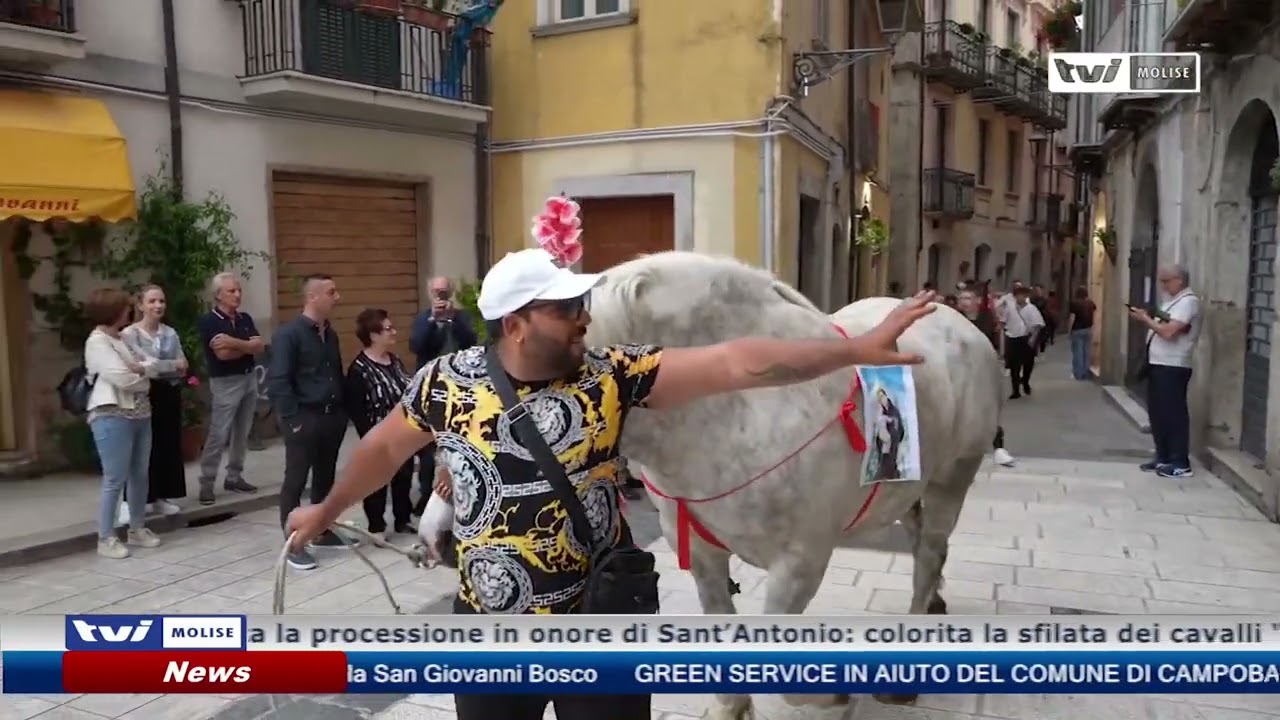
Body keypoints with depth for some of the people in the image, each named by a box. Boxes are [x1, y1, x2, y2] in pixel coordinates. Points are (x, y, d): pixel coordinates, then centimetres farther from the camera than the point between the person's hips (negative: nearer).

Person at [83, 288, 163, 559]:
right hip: (113, 417, -8)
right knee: (115, 479, -5)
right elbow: (122, 378, -18)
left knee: (139, 475, 13)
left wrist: (142, 368, -9)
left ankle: (137, 529, 25)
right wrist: (144, 376, 1)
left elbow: (152, 363, 13)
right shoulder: (97, 342, -10)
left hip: (140, 414, 8)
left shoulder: (124, 337, 15)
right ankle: (106, 538, 5)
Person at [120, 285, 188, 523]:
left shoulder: (171, 333, 9)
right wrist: (172, 365, -6)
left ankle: (162, 496, 19)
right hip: (144, 395, -5)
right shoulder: (130, 334, -6)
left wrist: (157, 367, -13)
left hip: (169, 394, 5)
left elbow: (183, 369, 3)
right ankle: (132, 501, 4)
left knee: (169, 445, 8)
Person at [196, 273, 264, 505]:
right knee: (218, 435, -6)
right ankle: (206, 483, 0)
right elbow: (222, 353, -18)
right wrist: (247, 346, -6)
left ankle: (234, 477, 20)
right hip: (225, 382, -6)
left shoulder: (246, 319, 9)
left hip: (250, 378, 6)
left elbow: (260, 347, -3)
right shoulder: (208, 321, -9)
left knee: (242, 433, 10)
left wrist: (234, 342, -16)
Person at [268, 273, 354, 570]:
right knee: (295, 481, 0)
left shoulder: (330, 334, 12)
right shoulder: (288, 333, -11)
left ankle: (322, 532, 28)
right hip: (304, 418, -7)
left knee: (325, 478, 15)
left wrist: (342, 410, 11)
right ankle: (293, 544, 6)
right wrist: (292, 419, -18)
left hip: (332, 416, 7)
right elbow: (278, 381, -16)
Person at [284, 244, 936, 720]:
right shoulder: (447, 383, -9)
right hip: (489, 633, 1)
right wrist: (327, 512, 23)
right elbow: (384, 448, 9)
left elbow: (735, 364, -20)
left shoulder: (612, 375, -12)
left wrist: (857, 349, -25)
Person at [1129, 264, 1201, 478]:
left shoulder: (1188, 301, -13)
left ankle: (1180, 463, -1)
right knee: (1157, 412, 13)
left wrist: (1146, 319, -11)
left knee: (1173, 413, -6)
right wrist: (1145, 318, 1)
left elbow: (1168, 331, -24)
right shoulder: (1172, 301, 18)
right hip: (1158, 364, 10)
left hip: (1173, 367, -10)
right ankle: (1163, 456, 22)